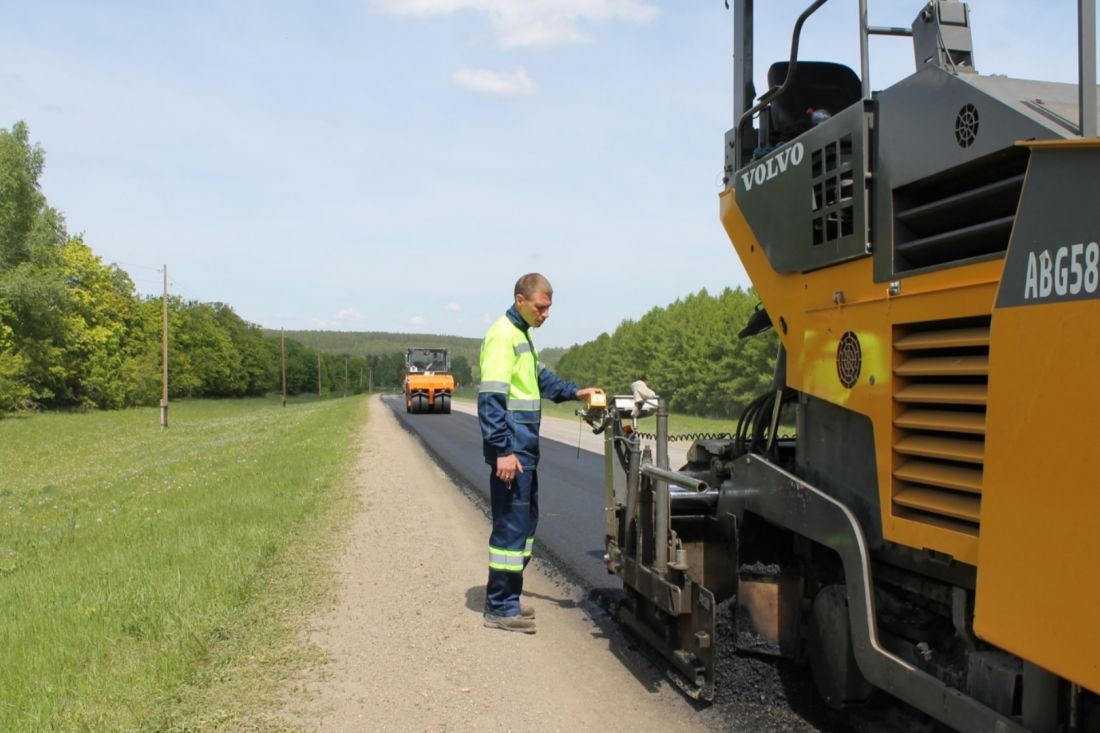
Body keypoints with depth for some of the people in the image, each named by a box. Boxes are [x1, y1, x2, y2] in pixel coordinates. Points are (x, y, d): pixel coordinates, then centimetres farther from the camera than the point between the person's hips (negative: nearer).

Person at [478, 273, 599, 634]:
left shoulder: (521, 334, 18)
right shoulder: (503, 335, -14)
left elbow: (540, 378, 30)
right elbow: (491, 398, -21)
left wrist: (575, 392, 15)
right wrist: (503, 450, -25)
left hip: (525, 449, 11)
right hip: (511, 452, -11)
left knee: (526, 520, 16)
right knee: (511, 525, -6)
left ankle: (506, 597, 26)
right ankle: (499, 608, 2)